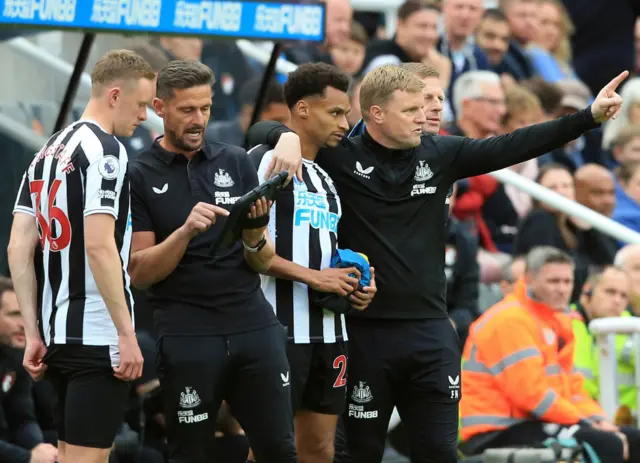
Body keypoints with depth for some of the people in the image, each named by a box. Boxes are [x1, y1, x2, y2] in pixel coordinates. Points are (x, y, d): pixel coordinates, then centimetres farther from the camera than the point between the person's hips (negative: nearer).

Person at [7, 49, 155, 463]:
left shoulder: (47, 152, 14)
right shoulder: (105, 150, -12)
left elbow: (19, 249, 11)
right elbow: (99, 246, -21)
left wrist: (34, 334, 12)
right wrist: (127, 333, -19)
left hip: (58, 335, 9)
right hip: (98, 336, -9)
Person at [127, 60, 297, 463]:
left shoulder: (237, 162, 10)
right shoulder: (139, 177, 1)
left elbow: (264, 263, 10)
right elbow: (139, 272, -5)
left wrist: (254, 237, -13)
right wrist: (185, 232, -20)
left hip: (255, 325, 3)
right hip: (188, 335, -3)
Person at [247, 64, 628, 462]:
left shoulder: (439, 154, 4)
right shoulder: (341, 158, -6)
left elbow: (511, 147, 0)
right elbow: (260, 131, -5)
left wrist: (590, 116, -7)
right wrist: (287, 137, -28)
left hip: (431, 333, 3)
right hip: (364, 332, -3)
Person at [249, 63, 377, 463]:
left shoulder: (327, 178, 20)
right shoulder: (264, 161, -7)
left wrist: (353, 285, 9)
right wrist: (313, 277, -17)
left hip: (330, 332, 8)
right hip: (282, 331, -8)